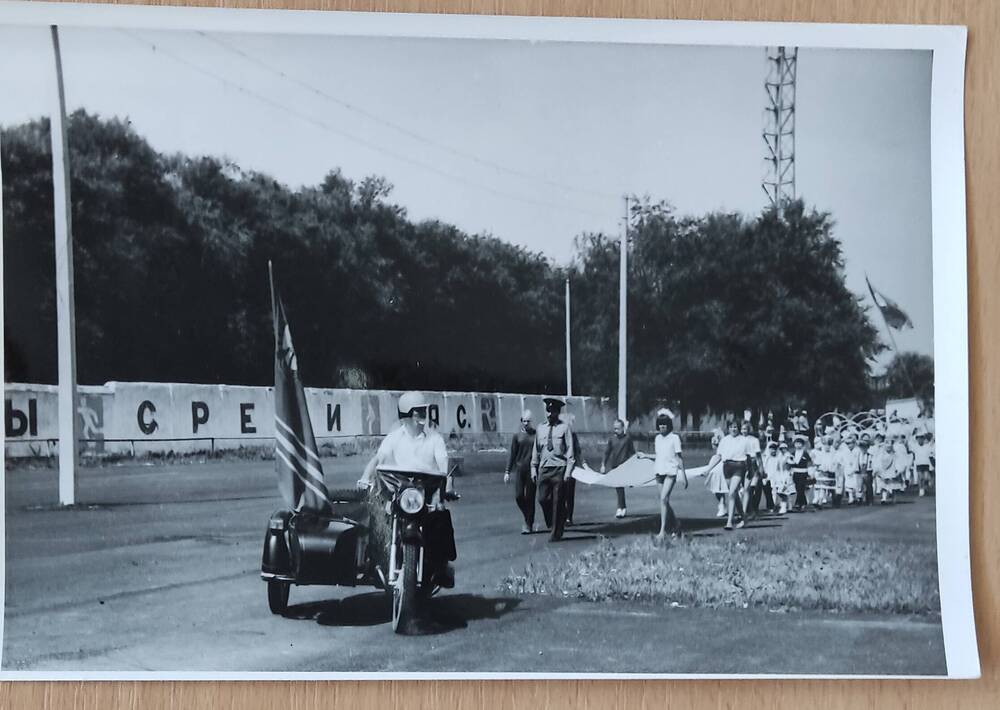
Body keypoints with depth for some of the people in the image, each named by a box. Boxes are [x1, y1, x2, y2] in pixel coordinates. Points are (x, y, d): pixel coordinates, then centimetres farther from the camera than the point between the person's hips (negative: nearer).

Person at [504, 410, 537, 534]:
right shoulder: (517, 436, 6)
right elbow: (512, 455, 9)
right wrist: (507, 471, 5)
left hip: (532, 469, -2)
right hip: (520, 468, 2)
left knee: (529, 497, -2)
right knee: (519, 496, -3)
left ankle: (529, 524, 8)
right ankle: (527, 518, 22)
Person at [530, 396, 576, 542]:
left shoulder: (564, 428, -1)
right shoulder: (540, 428, 9)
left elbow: (570, 450, -2)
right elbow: (536, 449, 15)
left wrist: (568, 471, -8)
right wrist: (534, 468, 10)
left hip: (559, 469, -3)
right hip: (544, 468, 3)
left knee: (558, 502, 0)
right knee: (543, 499, -3)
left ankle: (556, 533, 11)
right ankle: (551, 524, 22)